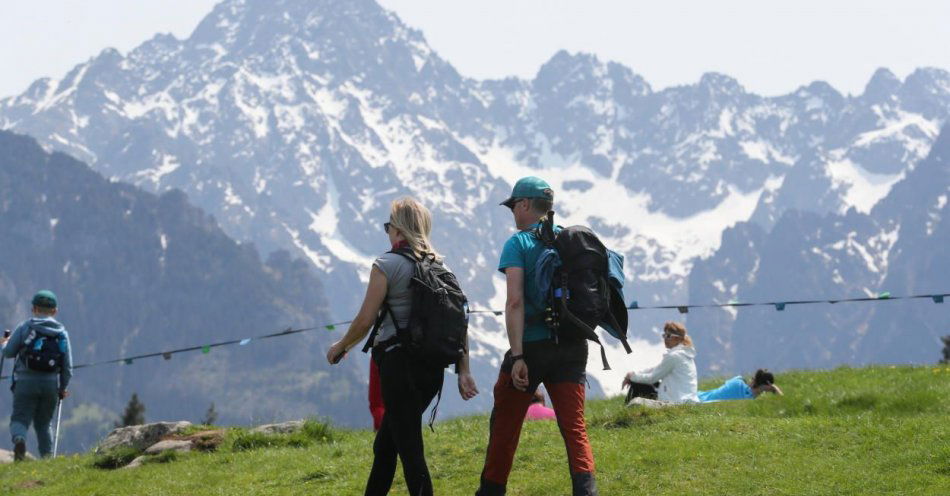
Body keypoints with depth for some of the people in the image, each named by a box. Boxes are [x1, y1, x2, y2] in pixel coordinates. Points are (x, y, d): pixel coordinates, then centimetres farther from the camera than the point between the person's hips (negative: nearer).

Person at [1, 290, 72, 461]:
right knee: (43, 424, 16)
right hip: (51, 383, 3)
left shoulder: (24, 327, 1)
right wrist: (63, 387, 21)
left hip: (26, 381, -3)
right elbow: (68, 365, 9)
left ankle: (19, 440, -32)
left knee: (20, 419, -2)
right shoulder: (62, 332, 9)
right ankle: (47, 455, 6)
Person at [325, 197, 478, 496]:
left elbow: (365, 320, -9)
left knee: (409, 449, -5)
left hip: (400, 363, -7)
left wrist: (340, 347, 8)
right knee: (385, 443, 20)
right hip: (433, 367, 7)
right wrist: (464, 371, 8)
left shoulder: (387, 265, -8)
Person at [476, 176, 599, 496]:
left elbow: (515, 302, -15)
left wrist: (518, 356, -18)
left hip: (532, 346, -4)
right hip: (572, 347, 4)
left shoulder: (518, 244, -5)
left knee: (505, 425, 12)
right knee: (574, 427, 0)